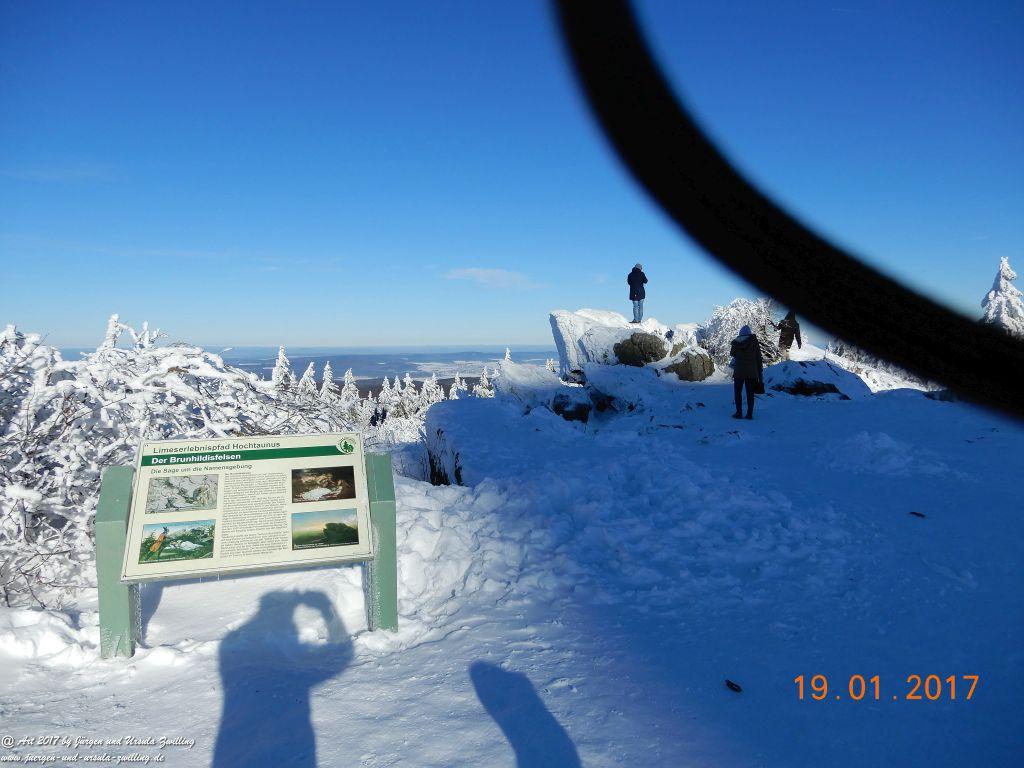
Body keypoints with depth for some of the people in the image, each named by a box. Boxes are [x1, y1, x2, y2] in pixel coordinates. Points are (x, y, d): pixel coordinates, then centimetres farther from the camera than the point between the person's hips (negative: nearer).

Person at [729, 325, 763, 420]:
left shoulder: (735, 343, -4)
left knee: (738, 392, 11)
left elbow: (732, 354, 12)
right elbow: (758, 359, -1)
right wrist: (760, 373, 5)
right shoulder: (754, 343, -3)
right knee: (750, 393, 7)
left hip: (738, 372, 0)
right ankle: (749, 414, 5)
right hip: (751, 372, 1)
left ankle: (739, 413, 6)